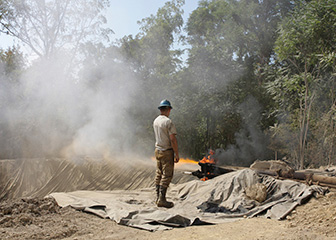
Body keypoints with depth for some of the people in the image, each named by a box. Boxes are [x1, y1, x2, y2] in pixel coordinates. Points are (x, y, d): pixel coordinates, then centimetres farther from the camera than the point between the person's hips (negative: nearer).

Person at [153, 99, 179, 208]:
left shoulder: (155, 121, 8)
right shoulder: (168, 122, -16)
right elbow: (173, 139, -19)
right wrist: (177, 154, -13)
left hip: (157, 150, 8)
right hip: (167, 151, -8)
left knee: (159, 174, 13)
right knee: (167, 175, -3)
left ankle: (158, 198, 19)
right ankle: (162, 199, -3)